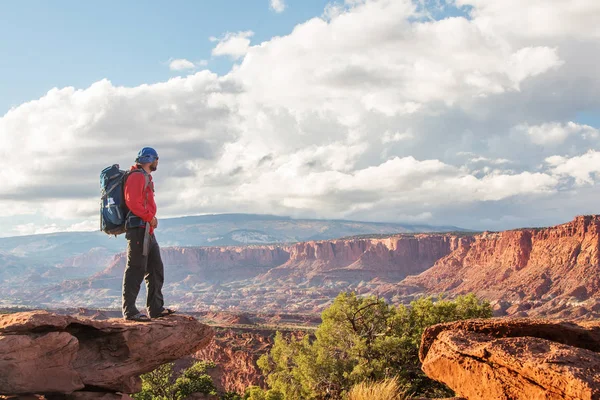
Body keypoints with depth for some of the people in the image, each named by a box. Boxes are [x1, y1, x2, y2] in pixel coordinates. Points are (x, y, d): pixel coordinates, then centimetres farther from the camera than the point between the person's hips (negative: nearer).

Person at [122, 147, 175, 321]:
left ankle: (156, 308, 18)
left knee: (156, 269, 13)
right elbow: (132, 202, -20)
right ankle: (129, 310, -7)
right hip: (138, 228, -11)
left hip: (147, 230, 11)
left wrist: (151, 219, 10)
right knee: (136, 270, -9)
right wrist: (150, 217, -17)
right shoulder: (137, 176, -9)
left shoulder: (145, 177, 23)